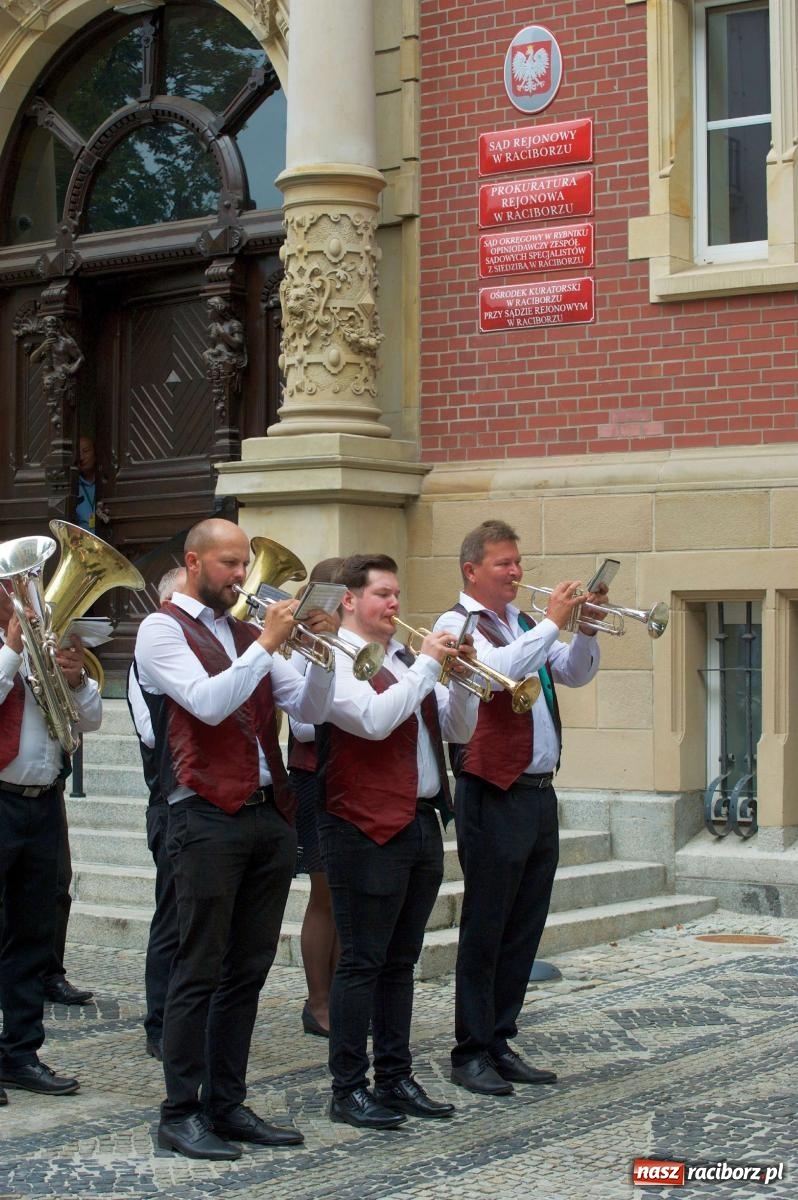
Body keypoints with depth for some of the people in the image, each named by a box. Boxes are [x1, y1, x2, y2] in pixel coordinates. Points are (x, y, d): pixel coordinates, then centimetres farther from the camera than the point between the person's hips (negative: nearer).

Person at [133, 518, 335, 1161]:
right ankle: (181, 1113, 3)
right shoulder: (163, 629, 0)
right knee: (200, 970, -4)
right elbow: (208, 702, -16)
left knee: (248, 970, 9)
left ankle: (228, 1104, 16)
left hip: (270, 816, 7)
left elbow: (310, 708, 11)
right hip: (208, 817, -6)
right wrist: (268, 642, -14)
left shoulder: (249, 635, 18)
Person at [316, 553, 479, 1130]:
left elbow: (459, 729, 15)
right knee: (362, 963, -3)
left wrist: (461, 677, -3)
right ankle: (349, 1088, 3)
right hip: (368, 829, -8)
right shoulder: (335, 659, -8)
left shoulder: (403, 659, 17)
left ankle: (396, 1078, 20)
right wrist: (426, 666, -17)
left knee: (400, 961, 13)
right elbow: (374, 718, -24)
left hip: (422, 823, 8)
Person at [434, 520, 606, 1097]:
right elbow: (499, 670, -23)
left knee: (524, 929, 11)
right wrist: (553, 622, -17)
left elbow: (574, 674, 13)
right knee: (484, 929, -2)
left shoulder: (524, 625, 18)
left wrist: (587, 628, -3)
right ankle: (471, 1053, 5)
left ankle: (499, 1043, 19)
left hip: (539, 792, 8)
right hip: (493, 795, -8)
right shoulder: (457, 625, -6)